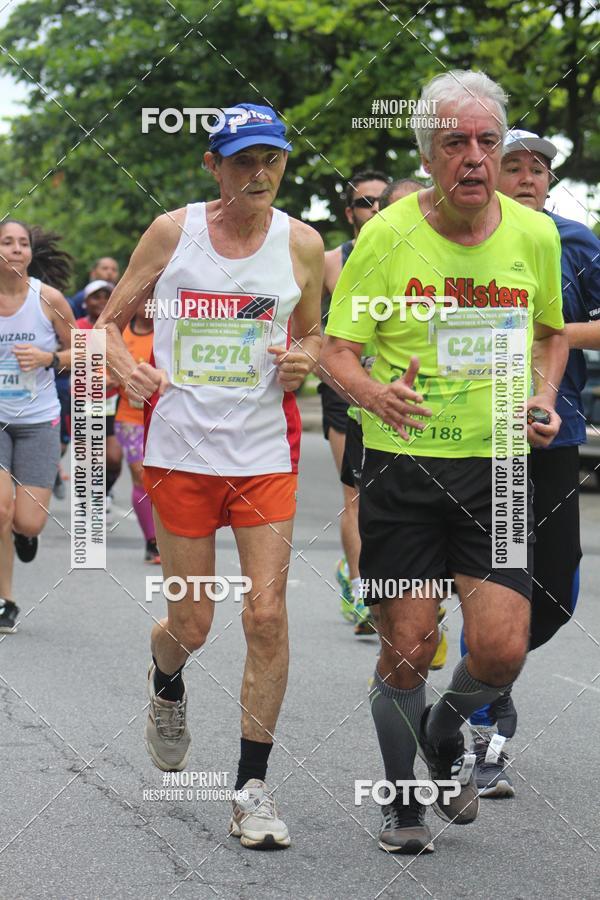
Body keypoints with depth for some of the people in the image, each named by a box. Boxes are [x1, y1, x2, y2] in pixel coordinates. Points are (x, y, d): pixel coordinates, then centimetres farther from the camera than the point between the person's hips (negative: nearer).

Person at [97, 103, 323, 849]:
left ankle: (251, 787, 1)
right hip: (180, 450, 0)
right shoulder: (172, 233, 0)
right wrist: (125, 367, -13)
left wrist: (305, 359, -6)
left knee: (267, 615, -9)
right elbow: (110, 320, 8)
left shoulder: (301, 244, 2)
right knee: (191, 624, 4)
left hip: (265, 456, 1)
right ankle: (166, 687, 43)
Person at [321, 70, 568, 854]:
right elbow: (337, 349, -6)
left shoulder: (535, 235, 2)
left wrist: (545, 399, 1)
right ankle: (403, 800, 23)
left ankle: (444, 734, 27)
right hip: (402, 465, -2)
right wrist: (375, 393, -27)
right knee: (407, 647, 1)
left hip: (496, 466, 2)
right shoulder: (387, 236, -8)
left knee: (502, 648, -7)